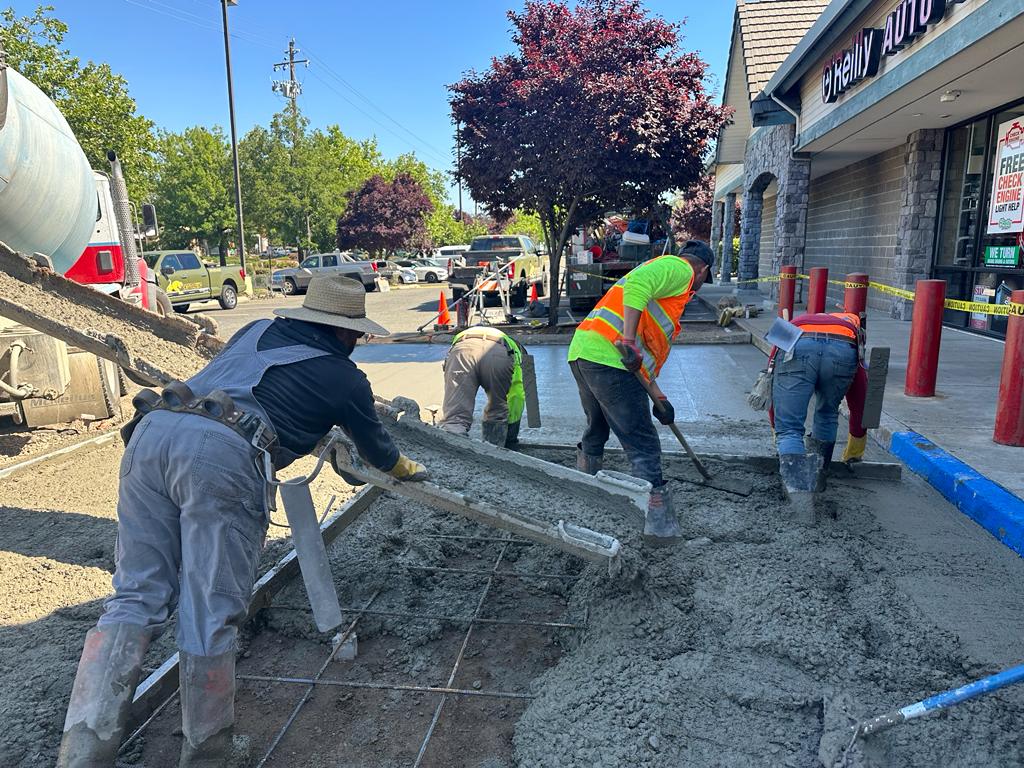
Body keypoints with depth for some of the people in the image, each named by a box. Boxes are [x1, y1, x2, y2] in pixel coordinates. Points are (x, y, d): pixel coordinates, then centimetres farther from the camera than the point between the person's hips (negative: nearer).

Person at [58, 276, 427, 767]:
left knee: (135, 600, 12)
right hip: (223, 455, -6)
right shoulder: (345, 377, 15)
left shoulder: (258, 330, 28)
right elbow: (376, 448, 31)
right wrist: (406, 469, 53)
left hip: (152, 431, 6)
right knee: (209, 619, 5)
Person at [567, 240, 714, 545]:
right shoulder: (679, 268, 5)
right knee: (643, 445, -4)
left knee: (596, 429, 28)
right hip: (609, 359, -10)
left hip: (581, 352, 10)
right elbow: (636, 284, -19)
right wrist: (628, 340, -24)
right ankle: (659, 523, -1)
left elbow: (650, 351, 33)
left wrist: (659, 397, 32)